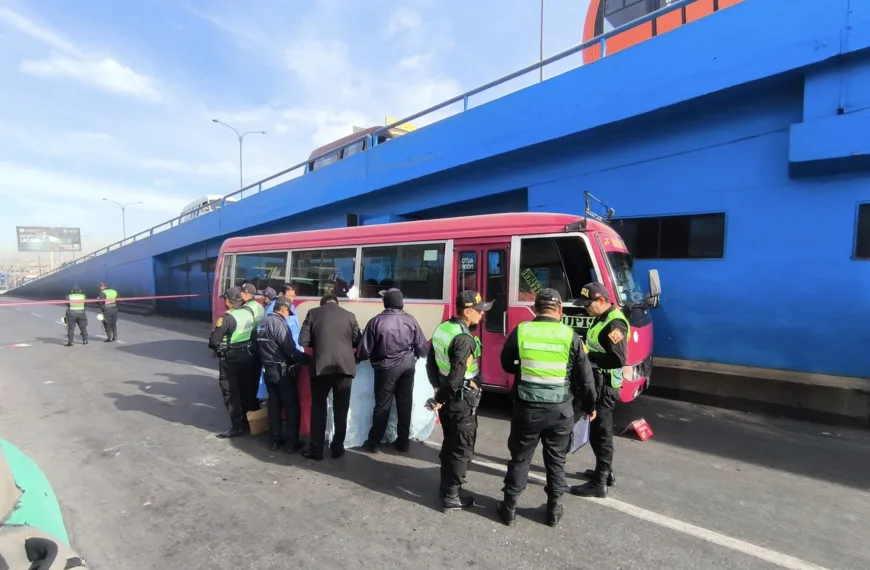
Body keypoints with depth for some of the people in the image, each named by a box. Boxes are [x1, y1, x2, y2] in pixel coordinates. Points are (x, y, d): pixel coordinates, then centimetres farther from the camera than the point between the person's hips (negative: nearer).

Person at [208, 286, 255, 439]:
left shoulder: (227, 317, -19)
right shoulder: (249, 313, 0)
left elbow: (213, 340, -18)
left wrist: (215, 349, 1)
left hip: (230, 359, -7)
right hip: (247, 355, 7)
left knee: (230, 392, 4)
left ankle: (237, 426, 7)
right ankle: (248, 420, 28)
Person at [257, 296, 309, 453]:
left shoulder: (264, 323, 11)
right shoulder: (278, 322, -17)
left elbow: (264, 347, 14)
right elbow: (290, 349, -22)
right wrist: (308, 359, -15)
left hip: (268, 370, 8)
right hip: (282, 371, -8)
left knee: (274, 405, 14)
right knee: (292, 406, 2)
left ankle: (275, 440, 20)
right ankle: (292, 443, 6)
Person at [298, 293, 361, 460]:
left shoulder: (313, 313, 3)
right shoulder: (349, 315, 4)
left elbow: (303, 341, -1)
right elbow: (357, 342, 7)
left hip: (321, 366, 0)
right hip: (344, 366, 1)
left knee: (318, 409, 12)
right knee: (341, 410, 11)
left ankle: (316, 449, 18)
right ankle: (337, 448, 19)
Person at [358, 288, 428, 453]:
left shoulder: (377, 321, -12)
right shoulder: (410, 320, -4)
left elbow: (365, 350, -9)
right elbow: (422, 348, 2)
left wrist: (358, 358, 13)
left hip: (386, 368, -3)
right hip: (408, 366, 3)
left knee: (382, 405, 8)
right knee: (405, 404, 12)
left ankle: (373, 442, 18)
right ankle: (403, 441, 22)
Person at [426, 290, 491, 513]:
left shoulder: (442, 328, 3)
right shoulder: (464, 339, -24)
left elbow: (431, 363, 9)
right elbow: (457, 375, -25)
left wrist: (438, 389, 9)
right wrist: (440, 399, -12)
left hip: (447, 398, 9)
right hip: (461, 401, -9)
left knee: (450, 443, 22)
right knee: (462, 448, 6)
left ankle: (448, 484, 38)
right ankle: (451, 497, 17)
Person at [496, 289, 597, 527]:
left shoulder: (520, 331, -8)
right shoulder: (570, 336, -9)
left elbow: (506, 365, 6)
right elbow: (585, 376, -1)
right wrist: (590, 405, 14)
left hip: (527, 407, 0)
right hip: (560, 410, 0)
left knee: (520, 458, 14)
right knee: (556, 460, 19)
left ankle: (509, 507, 25)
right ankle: (554, 509, 31)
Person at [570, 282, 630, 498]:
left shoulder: (614, 324, -22)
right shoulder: (603, 318, 9)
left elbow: (618, 359, -28)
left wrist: (588, 356, -25)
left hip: (605, 385, -10)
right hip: (598, 382, 10)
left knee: (599, 433, -1)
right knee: (600, 430, 21)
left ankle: (599, 484, 10)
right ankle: (606, 471, 36)